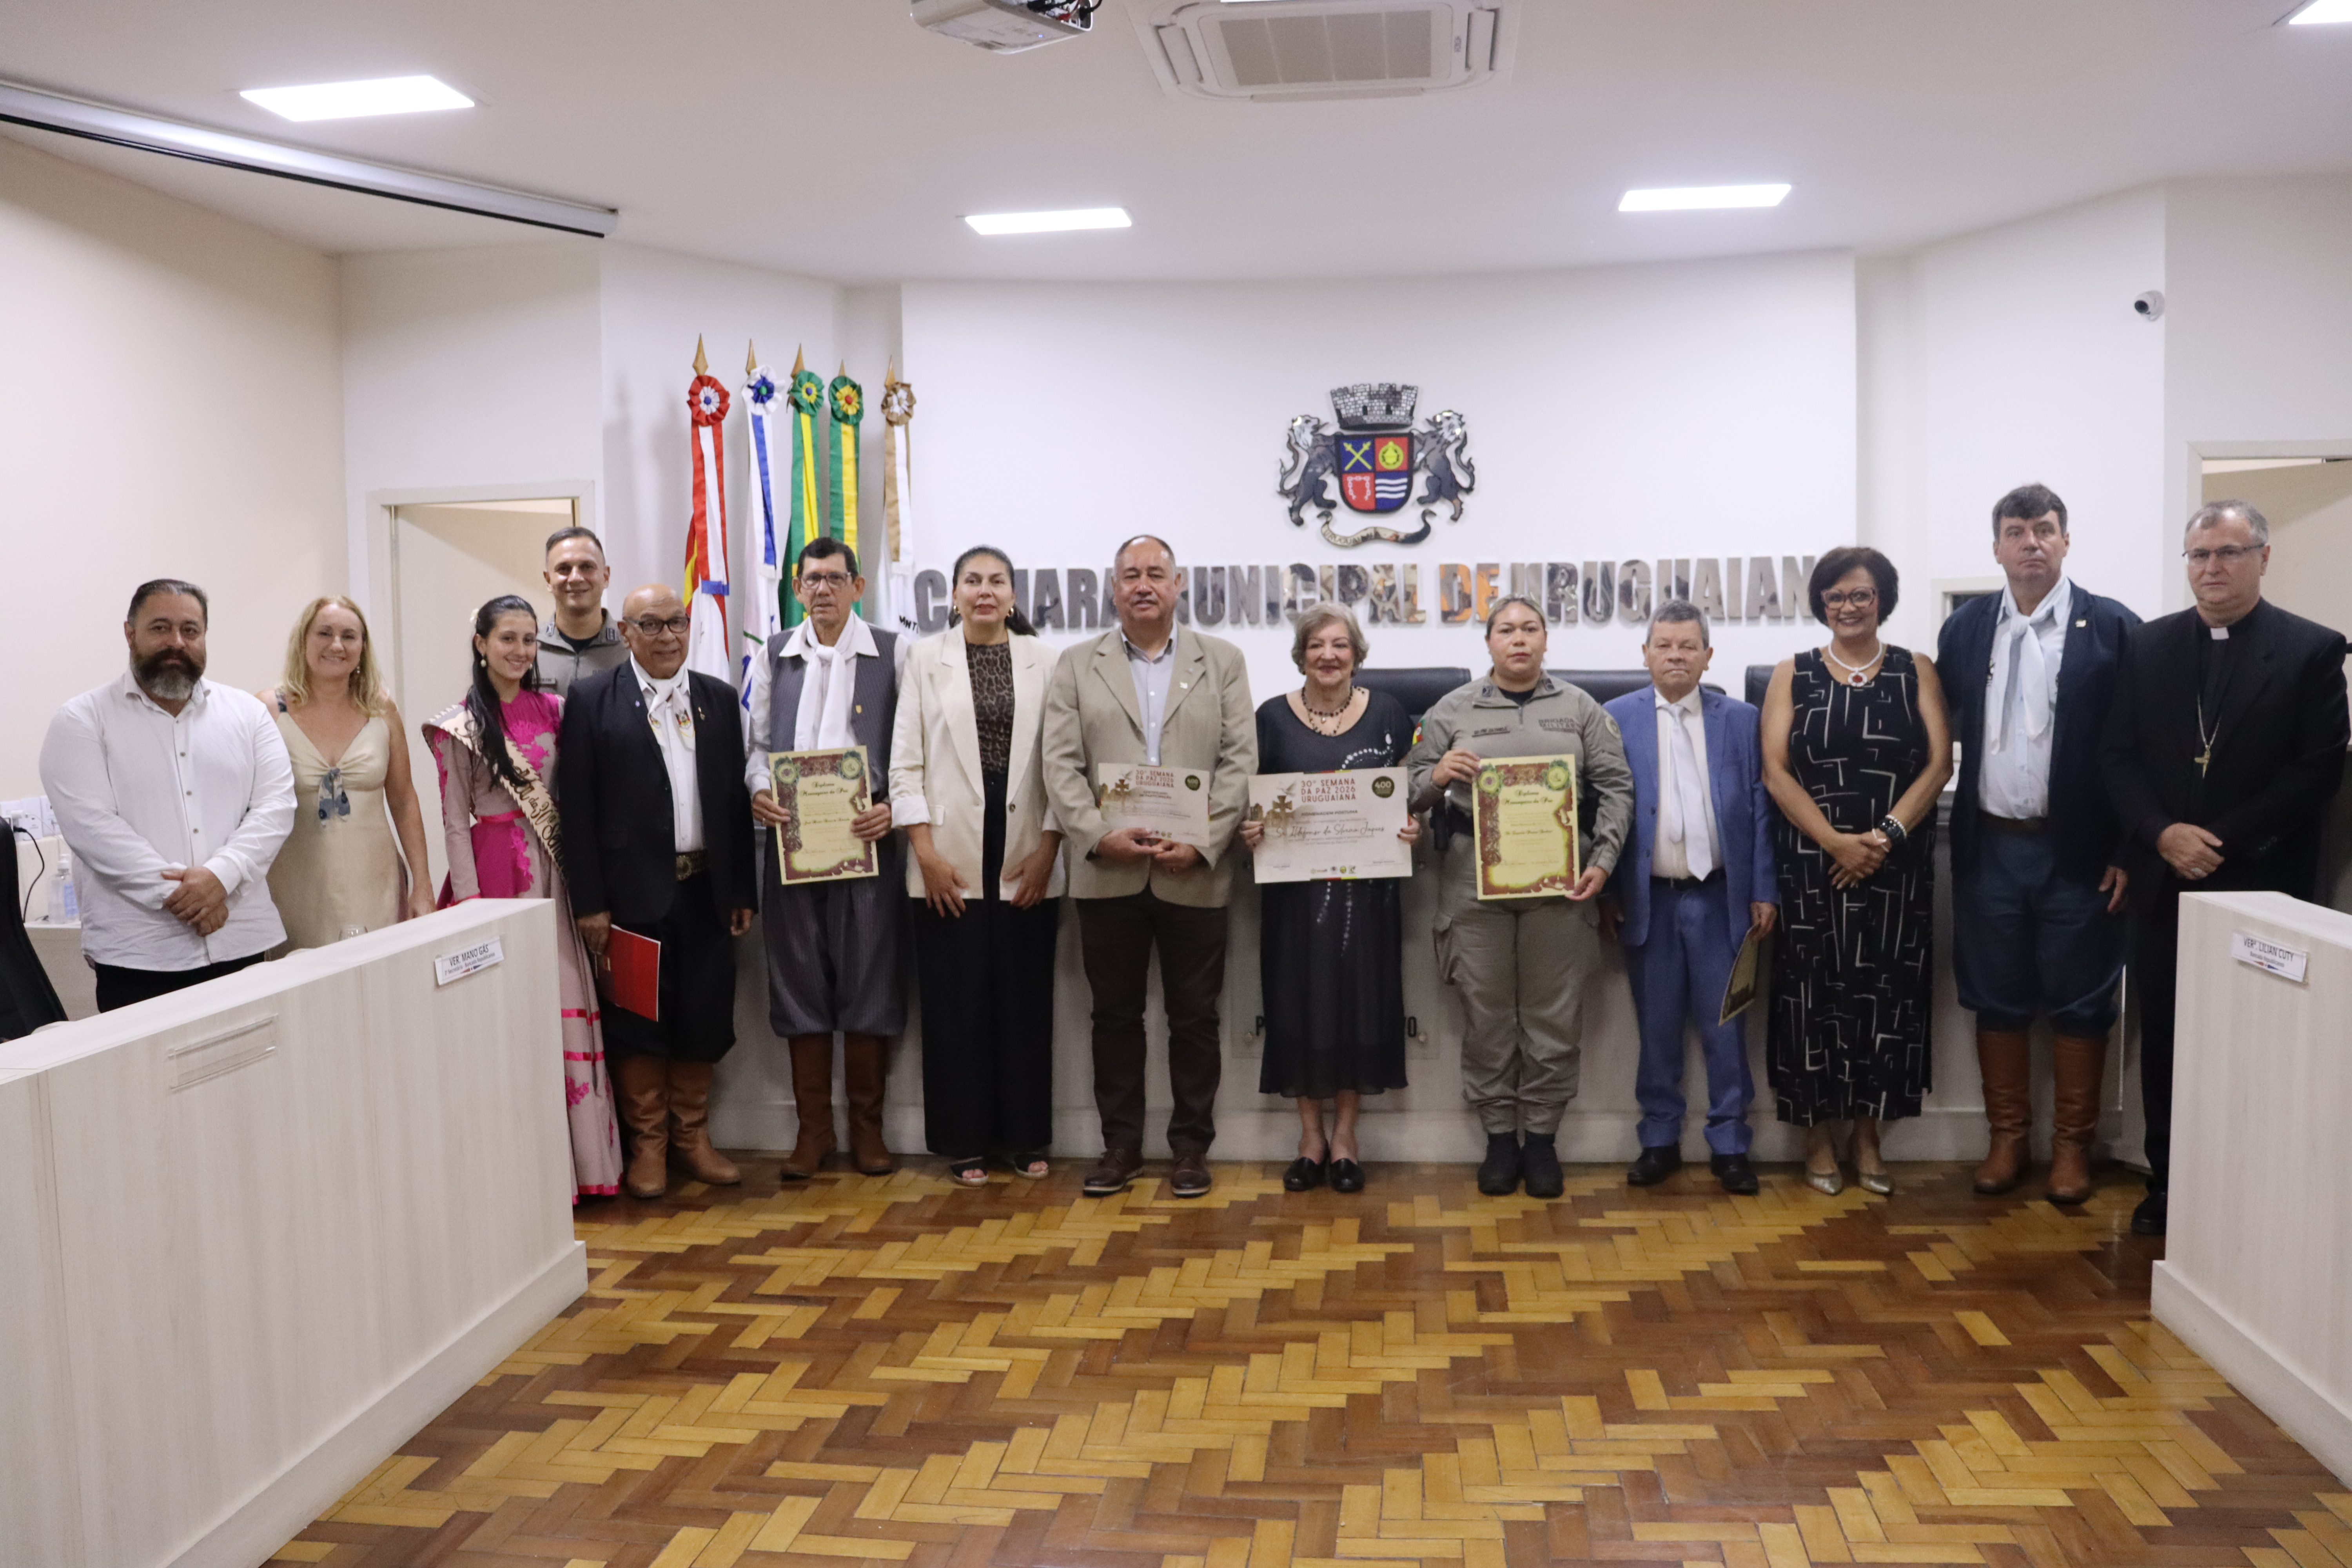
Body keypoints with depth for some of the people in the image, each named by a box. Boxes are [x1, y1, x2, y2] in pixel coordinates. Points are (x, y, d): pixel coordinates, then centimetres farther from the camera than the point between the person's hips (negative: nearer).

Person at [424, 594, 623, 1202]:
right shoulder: (459, 725, 0)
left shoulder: (554, 711, 9)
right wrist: (470, 897, -9)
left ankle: (580, 1156, 12)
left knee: (565, 1003, 3)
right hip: (495, 867, -3)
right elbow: (454, 820, -2)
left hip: (554, 871, 3)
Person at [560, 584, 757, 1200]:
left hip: (707, 890, 3)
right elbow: (577, 807, -4)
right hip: (633, 892, -3)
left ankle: (692, 1137, 24)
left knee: (704, 1020, 8)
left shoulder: (719, 698, 10)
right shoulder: (592, 699, -1)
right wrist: (589, 902, -9)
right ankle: (648, 1144, 19)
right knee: (638, 1023, 4)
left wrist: (743, 891, 6)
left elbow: (737, 797, 9)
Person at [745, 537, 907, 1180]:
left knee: (870, 980, 2)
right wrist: (758, 791, -6)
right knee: (799, 980, 6)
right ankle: (813, 1126, 18)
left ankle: (866, 1125, 16)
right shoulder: (774, 656, 12)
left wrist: (893, 807, -15)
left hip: (867, 839, -2)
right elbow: (759, 743, 14)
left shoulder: (892, 654, 3)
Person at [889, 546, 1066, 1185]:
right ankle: (964, 1141, 14)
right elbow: (906, 759, 2)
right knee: (955, 1000, 3)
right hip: (950, 857, 0)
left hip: (1026, 858, 1)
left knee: (1026, 998, 5)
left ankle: (1026, 1137, 18)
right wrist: (926, 851, -5)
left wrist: (1048, 847, -4)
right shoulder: (926, 657, 5)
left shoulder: (1042, 660, 5)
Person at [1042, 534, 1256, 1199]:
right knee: (1115, 1015, 9)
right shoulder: (1077, 664, 8)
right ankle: (1120, 1143, 20)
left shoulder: (1222, 660, 7)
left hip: (1194, 873, -1)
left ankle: (1191, 1145, 19)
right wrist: (1098, 836, -14)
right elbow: (1062, 765, 0)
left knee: (1194, 1018, 6)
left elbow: (1239, 761, 0)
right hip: (1107, 872, 1)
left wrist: (1202, 844, -11)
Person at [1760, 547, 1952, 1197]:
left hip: (1897, 864, 1)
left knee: (1885, 992, 4)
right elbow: (1775, 770, -3)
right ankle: (1818, 1134, 14)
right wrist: (1835, 842, -15)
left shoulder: (1916, 672, 7)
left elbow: (1939, 763, -2)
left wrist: (1885, 834, -15)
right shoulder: (1793, 675, 5)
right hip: (1811, 862, -1)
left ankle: (1869, 1135, 16)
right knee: (1814, 991, 1)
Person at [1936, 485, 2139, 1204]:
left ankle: (2071, 1145, 20)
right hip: (1990, 847, 3)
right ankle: (2007, 1138, 24)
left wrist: (2128, 851, -9)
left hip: (2078, 850, -3)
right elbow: (1945, 734, 7)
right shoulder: (1964, 628, 5)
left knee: (2079, 1004, 6)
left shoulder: (2112, 627, -5)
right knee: (1997, 1001, 11)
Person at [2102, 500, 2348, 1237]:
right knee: (2162, 1039, 8)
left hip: (2260, 885, -3)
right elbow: (2118, 756, 5)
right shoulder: (2148, 645, 8)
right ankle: (2167, 1184, 19)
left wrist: (2224, 841, -14)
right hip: (2163, 881, 3)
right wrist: (2162, 834, -11)